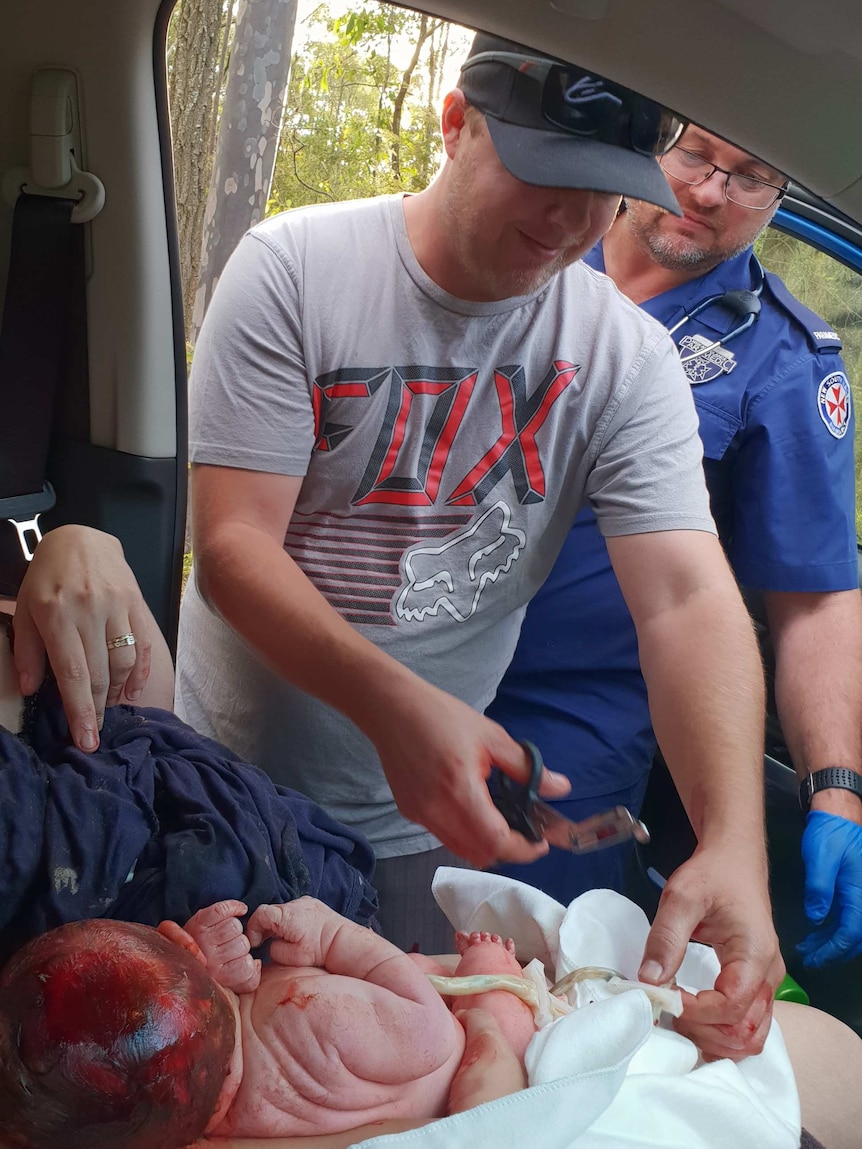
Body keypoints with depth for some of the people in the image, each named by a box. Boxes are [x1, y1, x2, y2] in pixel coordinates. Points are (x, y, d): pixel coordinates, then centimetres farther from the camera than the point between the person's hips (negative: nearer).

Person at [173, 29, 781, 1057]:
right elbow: (232, 546, -20)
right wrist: (392, 702, -37)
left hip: (425, 818, 2)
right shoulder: (293, 269, -15)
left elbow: (687, 600, -19)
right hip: (230, 775, -1)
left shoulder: (627, 356, -10)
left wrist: (734, 842, -35)